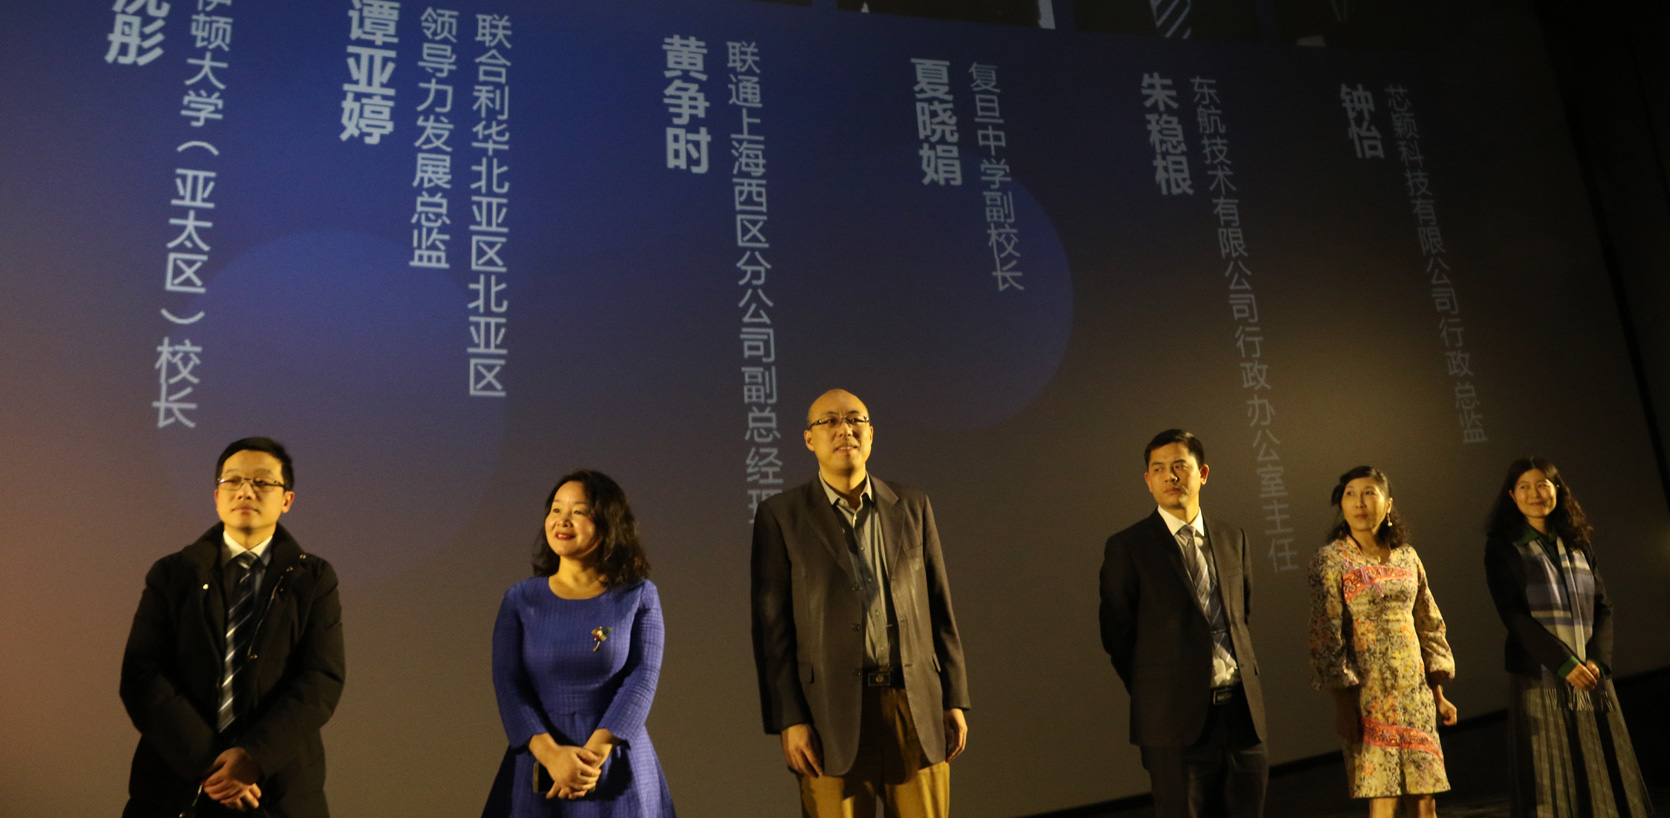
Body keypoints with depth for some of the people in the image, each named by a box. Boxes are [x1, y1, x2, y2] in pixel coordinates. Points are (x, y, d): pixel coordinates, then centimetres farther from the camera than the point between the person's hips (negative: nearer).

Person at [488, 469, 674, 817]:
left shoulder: (639, 596, -1)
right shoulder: (521, 599, 2)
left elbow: (643, 678, -9)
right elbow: (508, 685, -5)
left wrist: (595, 752, -19)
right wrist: (552, 755, -18)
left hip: (618, 769, -1)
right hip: (539, 769, 1)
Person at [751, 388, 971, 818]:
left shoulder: (911, 506, 9)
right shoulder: (781, 516, 0)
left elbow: (939, 608, 10)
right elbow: (771, 628, -2)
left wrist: (954, 700, 7)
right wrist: (788, 720, -7)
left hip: (917, 707, 3)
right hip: (833, 717, -2)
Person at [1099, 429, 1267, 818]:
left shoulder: (1233, 538, 10)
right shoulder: (1127, 547, -5)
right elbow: (1117, 635, -2)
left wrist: (1243, 678, 11)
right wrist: (1155, 697, 1)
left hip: (1242, 711, 5)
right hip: (1175, 720, -5)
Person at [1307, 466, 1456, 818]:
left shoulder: (1407, 556, 9)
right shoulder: (1330, 560, -6)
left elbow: (1429, 627, 14)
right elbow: (1326, 635, -9)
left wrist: (1438, 694, 11)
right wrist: (1343, 704, -13)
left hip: (1416, 692, 5)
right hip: (1369, 693, -4)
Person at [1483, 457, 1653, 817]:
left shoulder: (1579, 544, 13)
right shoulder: (1503, 548, -1)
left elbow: (1603, 607, 8)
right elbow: (1513, 615, -8)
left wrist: (1596, 659, -9)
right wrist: (1565, 664, -15)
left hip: (1592, 677, 4)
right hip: (1540, 681, -4)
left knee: (1606, 779, 6)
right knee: (1551, 784, -1)